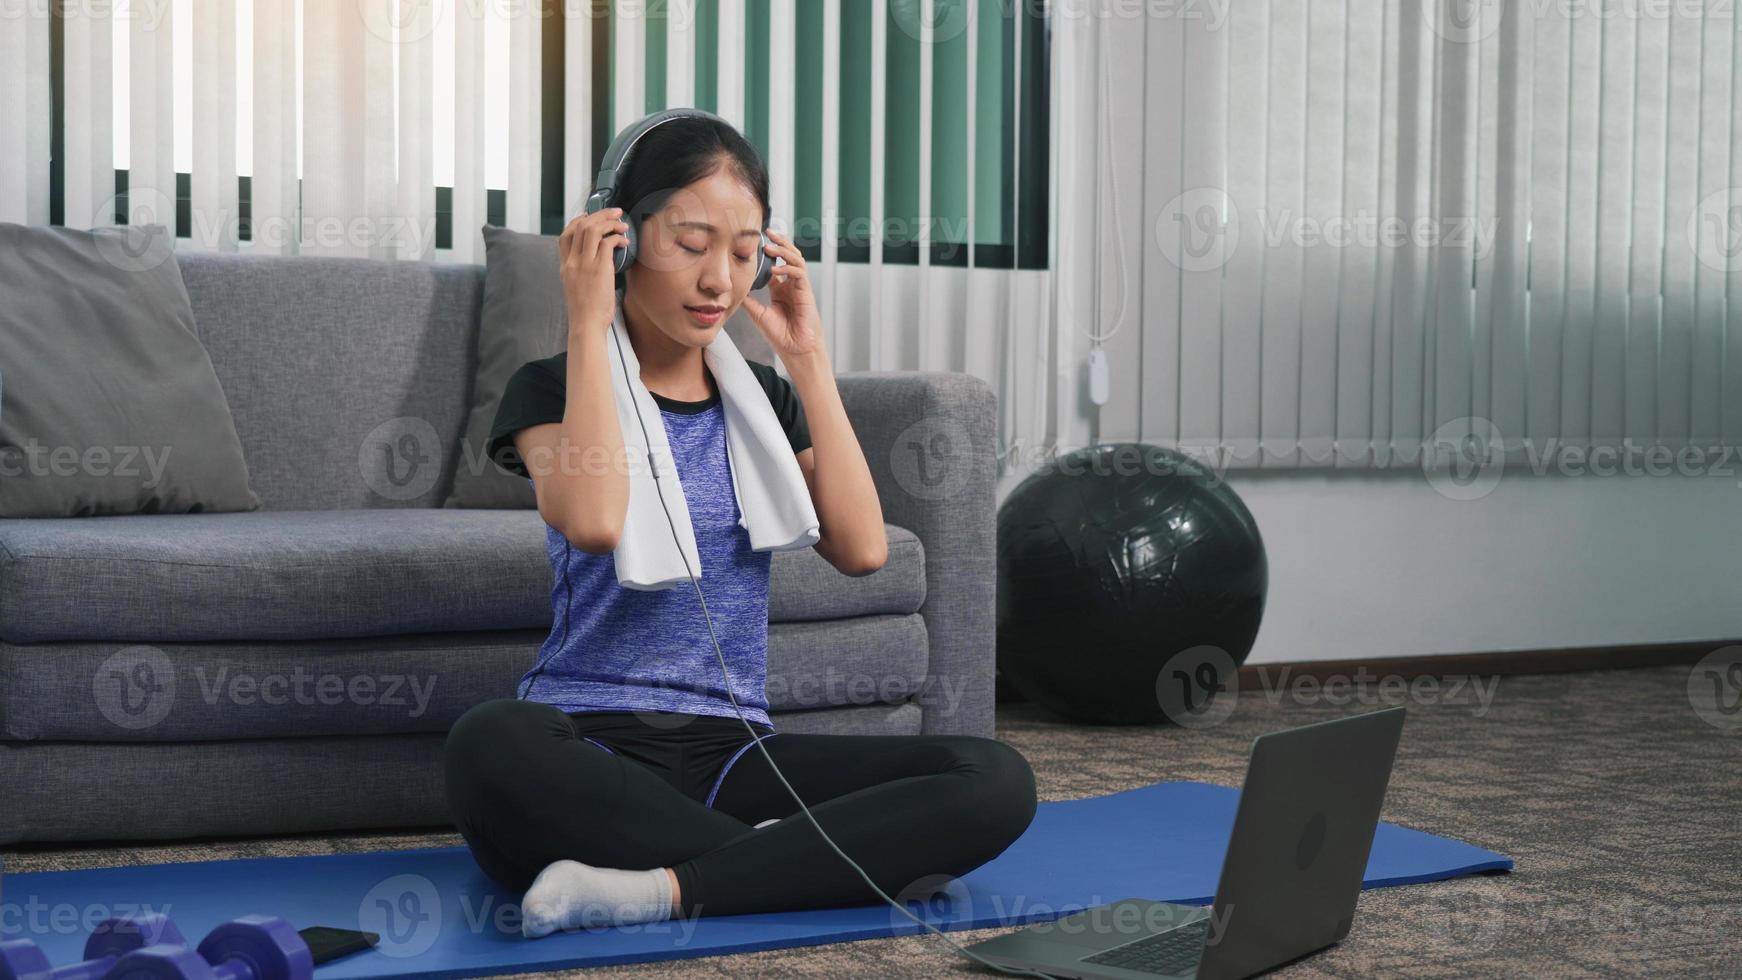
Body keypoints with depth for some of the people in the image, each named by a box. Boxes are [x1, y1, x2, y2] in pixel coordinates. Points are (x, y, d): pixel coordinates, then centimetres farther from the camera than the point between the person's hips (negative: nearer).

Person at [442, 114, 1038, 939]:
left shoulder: (765, 399, 17)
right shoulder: (553, 391, 4)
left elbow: (862, 548, 0)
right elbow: (594, 522, -20)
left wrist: (806, 357, 3)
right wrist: (588, 324, -11)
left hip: (731, 752, 4)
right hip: (589, 752, -3)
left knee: (996, 779, -22)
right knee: (489, 742, -41)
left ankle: (659, 888, -28)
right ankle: (797, 862, -25)